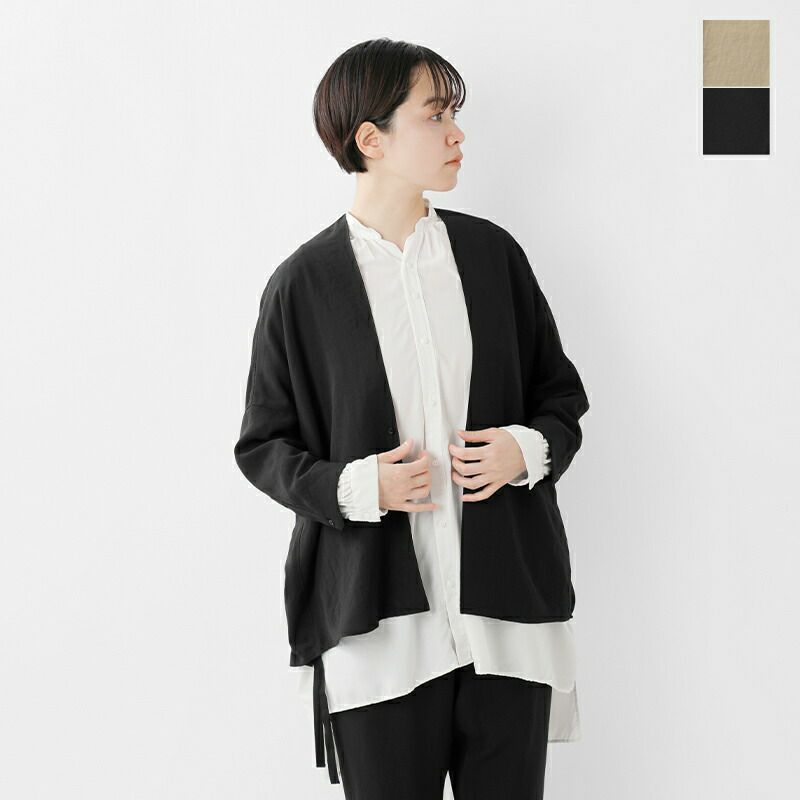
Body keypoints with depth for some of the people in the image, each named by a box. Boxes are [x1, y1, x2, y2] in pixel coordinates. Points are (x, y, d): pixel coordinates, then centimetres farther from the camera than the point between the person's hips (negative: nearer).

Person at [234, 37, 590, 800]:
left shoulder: (491, 252, 7)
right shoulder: (303, 284, -2)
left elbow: (561, 393, 15)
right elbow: (263, 445, 4)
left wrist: (529, 448, -6)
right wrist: (353, 486, -14)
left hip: (508, 609, 3)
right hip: (376, 623, -3)